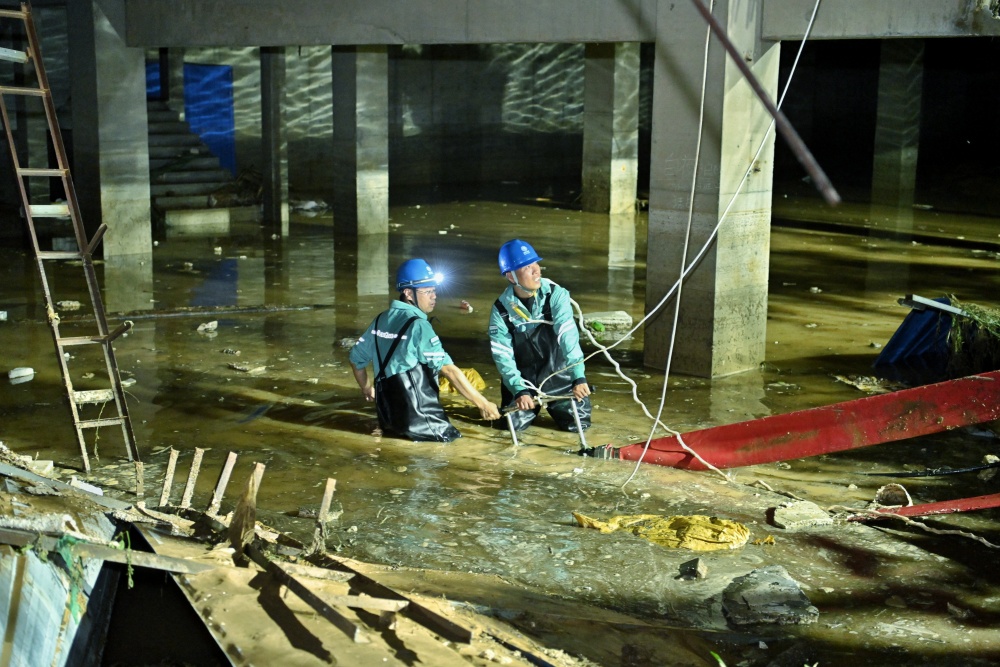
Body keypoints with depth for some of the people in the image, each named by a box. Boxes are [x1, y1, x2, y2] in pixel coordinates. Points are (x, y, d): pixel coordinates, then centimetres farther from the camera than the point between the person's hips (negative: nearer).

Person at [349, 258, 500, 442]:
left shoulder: (381, 320, 7)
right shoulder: (418, 325, -16)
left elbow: (356, 357, 18)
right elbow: (449, 370, -20)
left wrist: (366, 388, 35)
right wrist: (482, 403, -19)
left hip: (387, 412, 8)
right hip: (417, 418, -8)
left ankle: (389, 428, 7)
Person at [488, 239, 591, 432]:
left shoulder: (556, 295, -17)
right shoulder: (501, 310, -12)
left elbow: (568, 337, -28)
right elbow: (503, 356, -13)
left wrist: (579, 377, -38)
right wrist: (519, 390, -25)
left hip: (558, 375, -1)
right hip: (524, 380, 1)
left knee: (579, 423, -7)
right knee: (514, 423, -9)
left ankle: (552, 405, 27)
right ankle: (532, 405, 26)